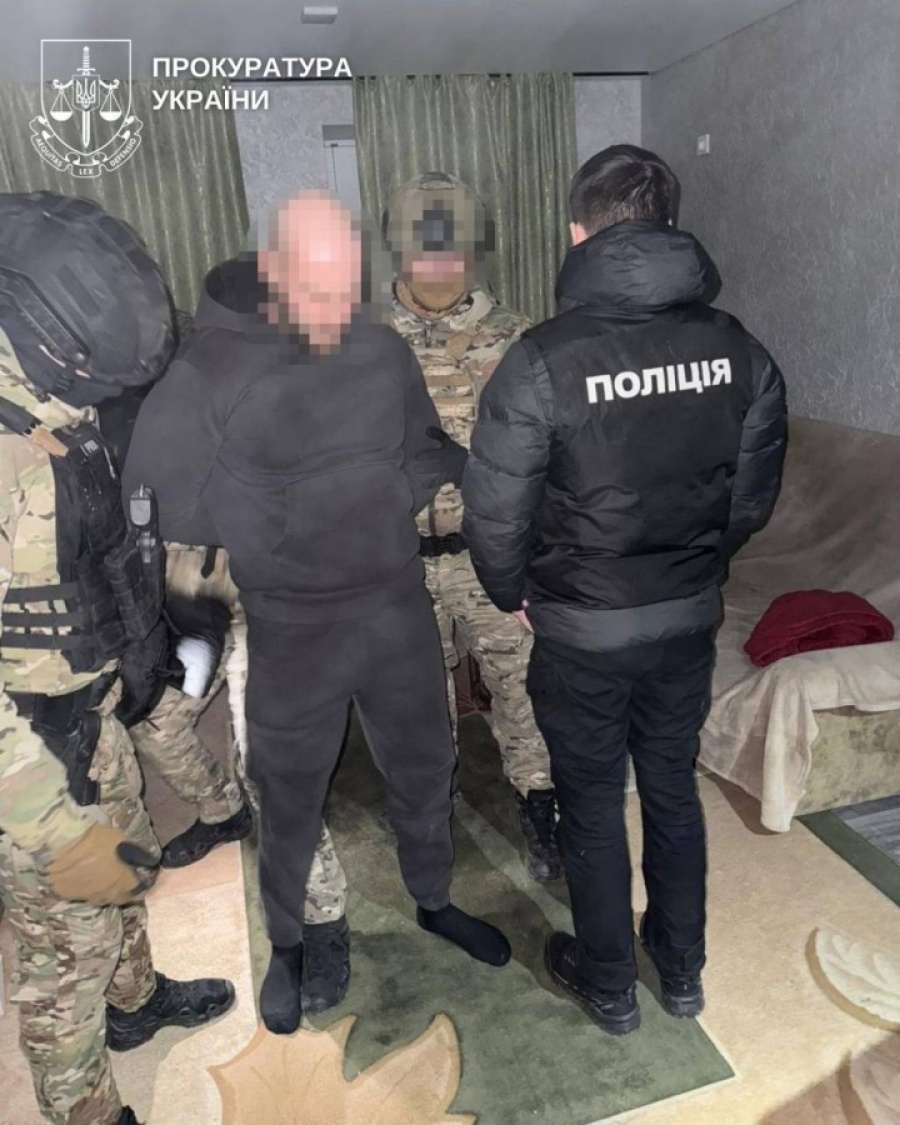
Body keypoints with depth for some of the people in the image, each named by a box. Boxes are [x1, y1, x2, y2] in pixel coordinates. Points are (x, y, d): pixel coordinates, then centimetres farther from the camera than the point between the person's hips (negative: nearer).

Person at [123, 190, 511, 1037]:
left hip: (399, 607, 4)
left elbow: (430, 451, 8)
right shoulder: (211, 370, -13)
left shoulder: (383, 350, -3)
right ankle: (286, 946, 44)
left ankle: (434, 902, 49)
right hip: (294, 629, -3)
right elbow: (152, 495, -15)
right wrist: (275, 507, -20)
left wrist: (399, 485, -12)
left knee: (423, 768, 20)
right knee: (290, 800, 15)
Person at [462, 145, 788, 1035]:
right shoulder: (740, 352, -6)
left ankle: (609, 986, 38)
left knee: (592, 809, 16)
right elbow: (753, 501, 2)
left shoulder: (543, 361, -20)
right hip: (690, 619, 5)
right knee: (674, 791, 22)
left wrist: (512, 593, 4)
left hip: (583, 631, -4)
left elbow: (493, 512, -15)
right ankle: (681, 970, 43)